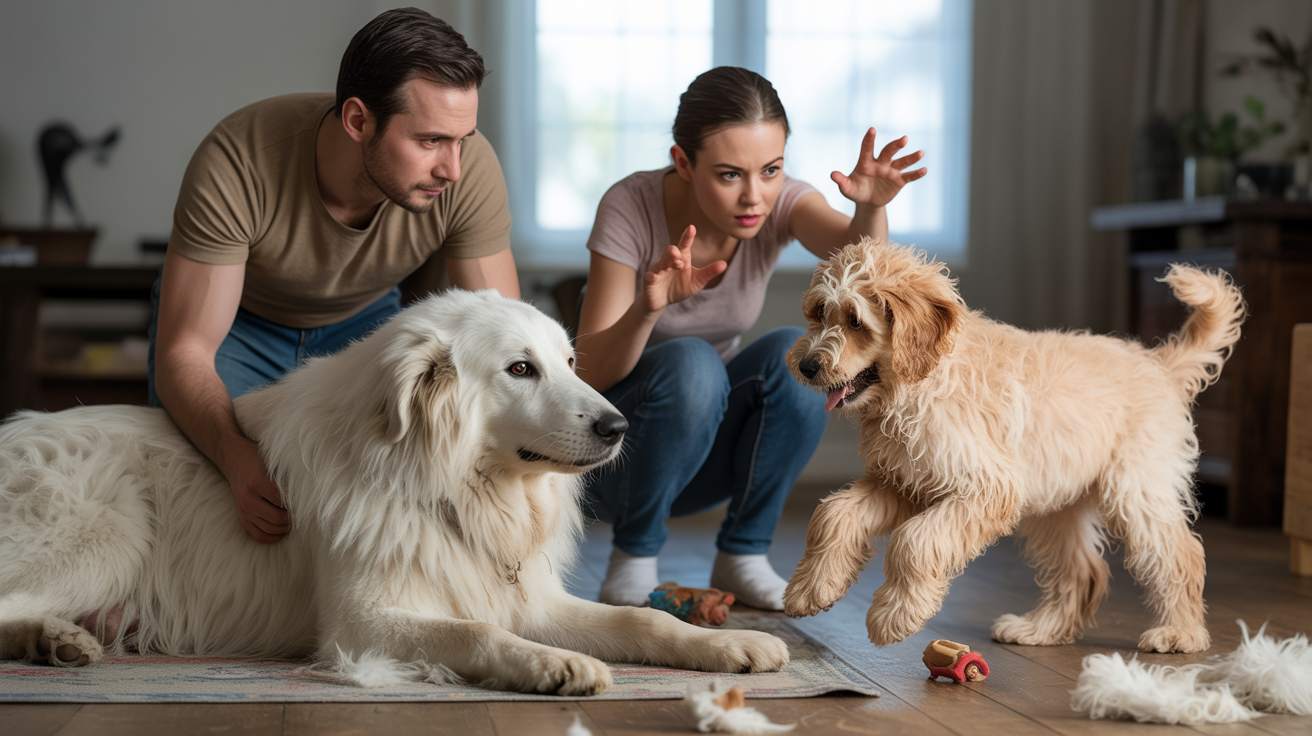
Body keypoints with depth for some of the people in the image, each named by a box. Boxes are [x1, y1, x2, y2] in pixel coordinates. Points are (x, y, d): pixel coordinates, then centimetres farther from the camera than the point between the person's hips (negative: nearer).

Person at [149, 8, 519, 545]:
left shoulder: (470, 169, -32)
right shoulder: (234, 164, -40)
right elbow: (183, 353, -37)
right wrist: (237, 459, -58)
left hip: (362, 317, 2)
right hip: (233, 319, -2)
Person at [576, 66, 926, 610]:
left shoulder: (779, 202, -13)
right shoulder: (632, 207, -23)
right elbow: (590, 374, -26)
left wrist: (870, 207, -54)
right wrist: (647, 308, -45)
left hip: (705, 451, 4)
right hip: (608, 453, -3)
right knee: (689, 363, -34)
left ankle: (743, 555, -8)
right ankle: (633, 556, -12)